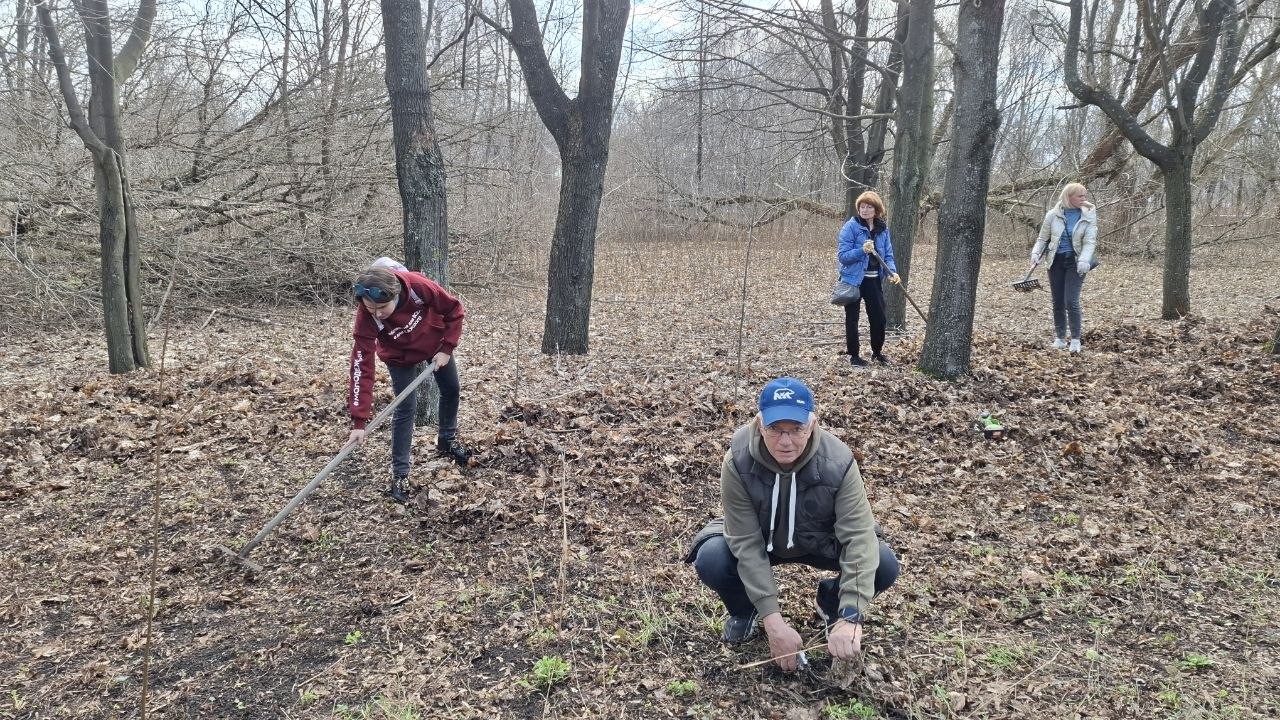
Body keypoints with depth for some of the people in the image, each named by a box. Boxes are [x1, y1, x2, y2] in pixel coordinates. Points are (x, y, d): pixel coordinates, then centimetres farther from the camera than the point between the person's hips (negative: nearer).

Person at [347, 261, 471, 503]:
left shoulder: (418, 286, -41)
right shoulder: (366, 317, -39)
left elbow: (454, 310, -21)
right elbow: (362, 367, -37)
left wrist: (447, 348, -21)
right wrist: (359, 421, -38)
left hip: (435, 342, 2)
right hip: (400, 355, -2)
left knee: (451, 390, 17)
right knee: (406, 408, -9)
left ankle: (448, 440, 43)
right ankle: (399, 474, 3)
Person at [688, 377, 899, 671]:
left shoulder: (837, 462, -31)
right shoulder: (738, 461, -31)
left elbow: (859, 536, -34)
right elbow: (746, 543, -30)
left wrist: (850, 617, -45)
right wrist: (773, 621, -35)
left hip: (819, 542, 1)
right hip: (760, 540, 0)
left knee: (884, 565, -24)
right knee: (710, 560, -30)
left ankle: (830, 603, 10)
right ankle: (743, 609, 6)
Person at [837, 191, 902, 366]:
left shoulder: (882, 229, 2)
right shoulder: (851, 227, -13)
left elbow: (888, 255, 6)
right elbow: (842, 256, -16)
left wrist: (892, 272, -12)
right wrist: (862, 250, -31)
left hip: (873, 279, 4)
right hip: (853, 279, -4)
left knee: (879, 317, 7)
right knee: (852, 319, 6)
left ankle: (877, 352, 28)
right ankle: (854, 355, 20)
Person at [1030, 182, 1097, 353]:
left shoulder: (1089, 216, -4)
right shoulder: (1053, 215, -2)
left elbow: (1090, 241, -11)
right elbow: (1043, 239, 9)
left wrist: (1084, 260, -27)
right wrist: (1036, 253, -9)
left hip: (1075, 262, -2)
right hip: (1056, 261, 2)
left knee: (1071, 301, -12)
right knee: (1057, 302, 7)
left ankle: (1075, 339, 1)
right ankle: (1060, 337, 21)